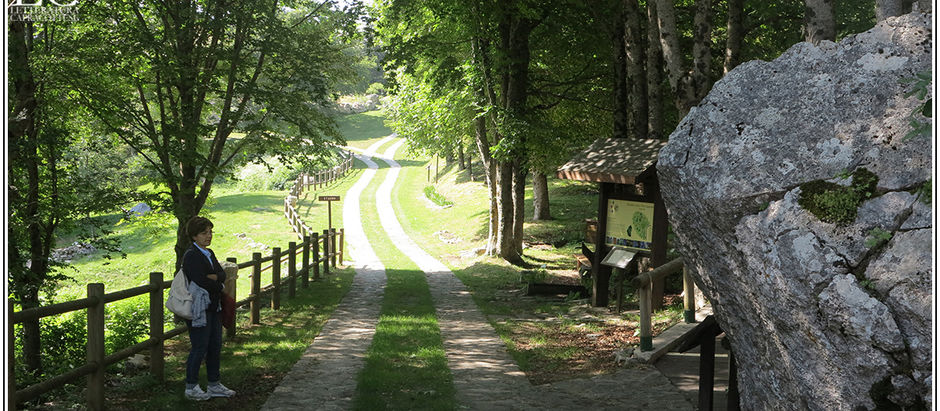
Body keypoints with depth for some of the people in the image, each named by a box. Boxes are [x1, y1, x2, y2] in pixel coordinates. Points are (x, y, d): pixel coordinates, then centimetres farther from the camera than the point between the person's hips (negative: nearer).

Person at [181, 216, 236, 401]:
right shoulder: (191, 256, -13)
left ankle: (214, 385, 21)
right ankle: (191, 387, 9)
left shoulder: (209, 253, 14)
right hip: (199, 309, -9)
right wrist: (218, 284, -5)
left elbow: (222, 275, 3)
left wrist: (210, 278, -17)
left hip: (213, 307, 9)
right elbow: (202, 282, -22)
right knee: (200, 347, -3)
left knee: (215, 346, 12)